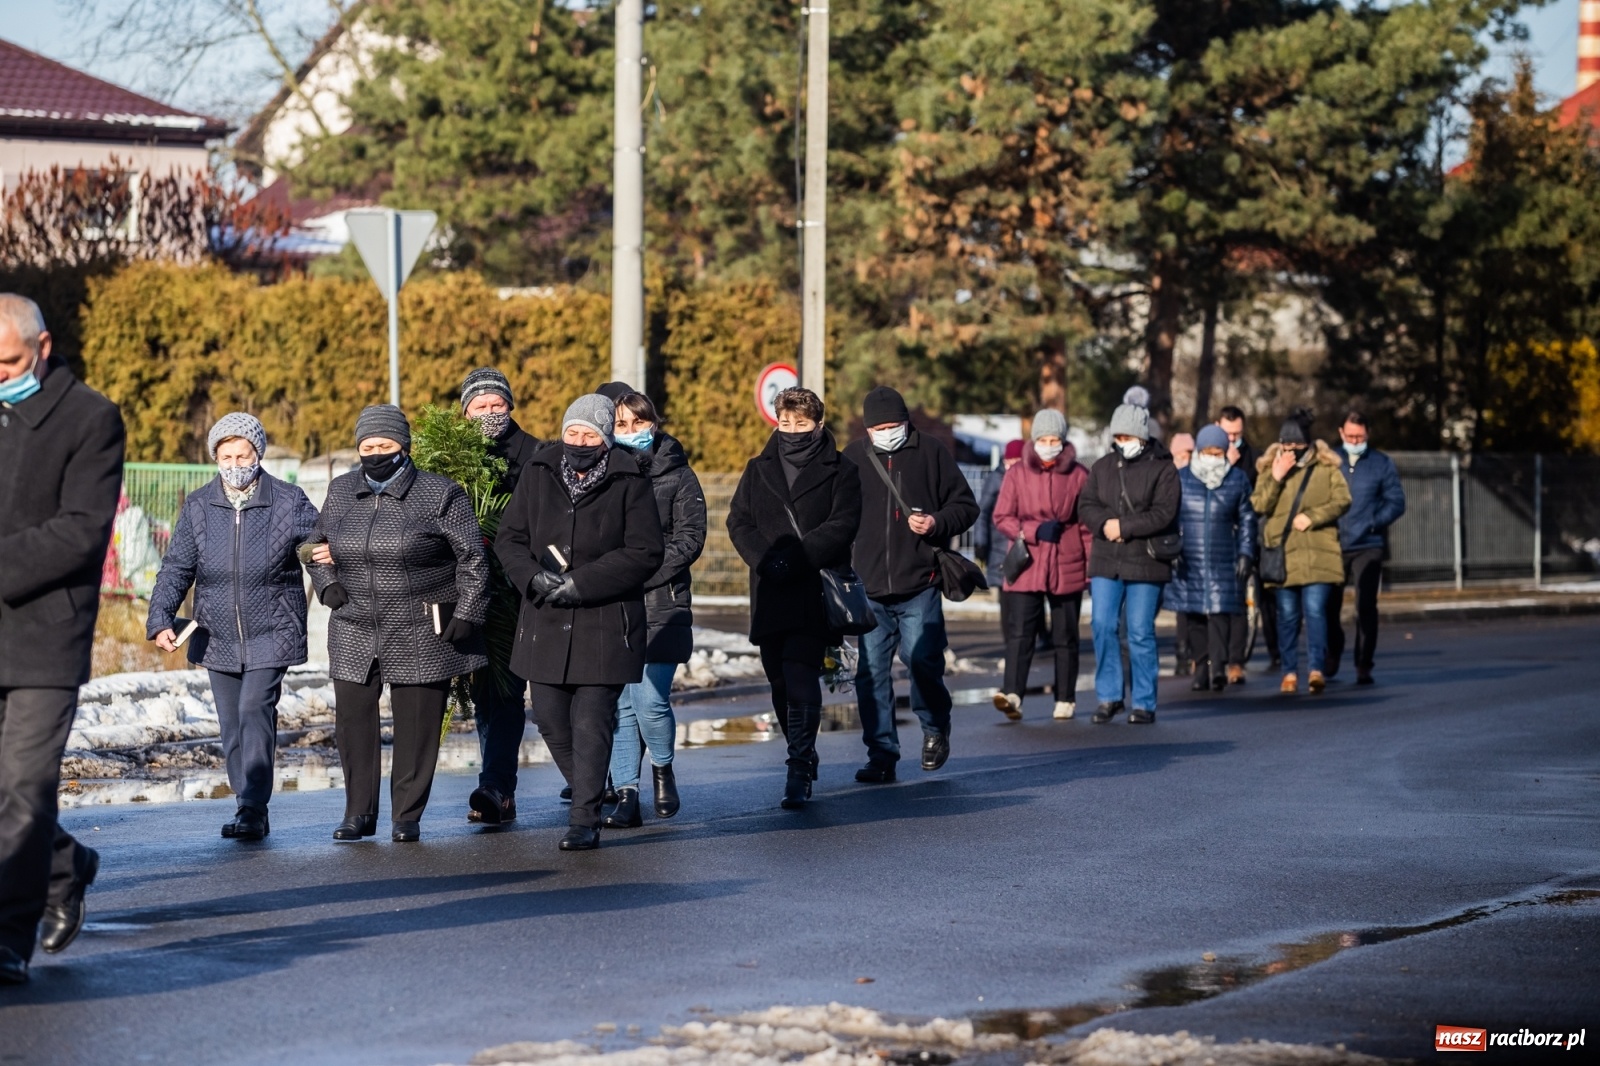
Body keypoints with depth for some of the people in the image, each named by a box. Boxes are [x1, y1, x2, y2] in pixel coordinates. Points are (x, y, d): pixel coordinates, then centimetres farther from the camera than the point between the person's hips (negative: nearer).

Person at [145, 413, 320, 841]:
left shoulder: (289, 502, -4)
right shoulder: (198, 506, 3)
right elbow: (176, 568, 3)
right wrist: (161, 620, -9)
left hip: (271, 634, -4)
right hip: (219, 638, 4)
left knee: (255, 712, -16)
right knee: (231, 726, 7)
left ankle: (253, 811, -15)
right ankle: (251, 812, 16)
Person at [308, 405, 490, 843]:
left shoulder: (440, 495, -5)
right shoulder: (341, 492, 9)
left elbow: (472, 558, -2)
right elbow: (319, 545, 24)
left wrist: (466, 615, -7)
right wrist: (328, 584, 7)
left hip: (421, 637, -4)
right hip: (355, 636, 4)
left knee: (416, 728, 0)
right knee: (352, 724, 2)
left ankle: (407, 817, 11)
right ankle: (359, 814, 13)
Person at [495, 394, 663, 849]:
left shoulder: (629, 483, -5)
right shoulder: (538, 474, 5)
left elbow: (645, 554, -9)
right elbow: (509, 537, 7)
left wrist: (579, 583, -15)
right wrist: (534, 578, -13)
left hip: (605, 624, -4)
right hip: (546, 622, 4)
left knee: (591, 723, -7)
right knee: (550, 719, 9)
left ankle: (584, 820, -2)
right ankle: (592, 797, 30)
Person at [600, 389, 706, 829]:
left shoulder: (678, 476, 5)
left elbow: (689, 540, -2)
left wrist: (640, 574, -11)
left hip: (660, 604, -3)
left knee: (650, 700, -11)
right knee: (619, 703, 0)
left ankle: (663, 768, 16)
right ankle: (626, 795, 4)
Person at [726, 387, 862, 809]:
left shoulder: (839, 472, 5)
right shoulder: (759, 470, 17)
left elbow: (843, 524, -6)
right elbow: (738, 521, 8)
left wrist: (794, 559, -17)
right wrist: (766, 560, -10)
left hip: (815, 592, -5)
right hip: (770, 594, 5)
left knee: (800, 678, -16)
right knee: (781, 684, 7)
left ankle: (799, 773, -18)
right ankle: (804, 759, 23)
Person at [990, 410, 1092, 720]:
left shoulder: (1078, 475, 4)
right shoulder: (1018, 474, 4)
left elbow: (1088, 523, 7)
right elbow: (1001, 517, 3)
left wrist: (1092, 566, 3)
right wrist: (1034, 531, -13)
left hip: (1066, 566, 0)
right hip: (1026, 566, 0)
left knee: (1065, 636, 7)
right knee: (1019, 633, -13)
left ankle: (1065, 700, 15)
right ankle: (1012, 694, -23)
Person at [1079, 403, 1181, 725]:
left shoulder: (1162, 469, -2)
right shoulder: (1102, 466, 13)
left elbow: (1163, 514, -12)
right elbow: (1086, 505, 8)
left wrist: (1123, 526, -14)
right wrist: (1104, 524, -13)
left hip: (1145, 563, -4)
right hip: (1106, 562, 4)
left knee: (1141, 633, -1)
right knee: (1102, 626, -3)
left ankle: (1144, 703, 7)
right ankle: (1108, 696, 8)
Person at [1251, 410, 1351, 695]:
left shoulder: (1326, 467, 5)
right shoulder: (1269, 467, 8)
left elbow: (1342, 500, -2)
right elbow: (1259, 505, -2)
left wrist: (1313, 517, -13)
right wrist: (1276, 478, -15)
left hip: (1317, 553, -2)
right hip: (1282, 554, 2)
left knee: (1315, 610, -11)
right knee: (1287, 615, 5)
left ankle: (1316, 669, -13)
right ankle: (1289, 671, 11)